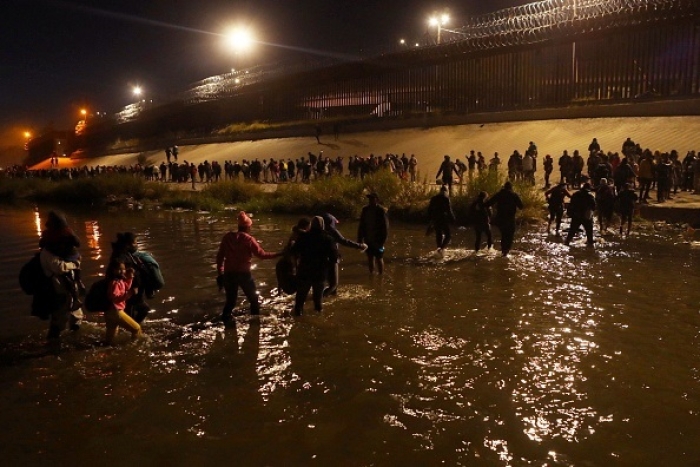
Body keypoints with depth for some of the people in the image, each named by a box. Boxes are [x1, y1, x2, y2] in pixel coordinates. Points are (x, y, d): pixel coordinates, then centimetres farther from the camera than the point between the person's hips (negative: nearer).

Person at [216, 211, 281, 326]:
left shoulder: (227, 237, 1)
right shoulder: (249, 239, -10)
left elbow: (220, 256, 4)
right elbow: (262, 254, -8)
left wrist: (220, 272, 13)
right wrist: (278, 254, 1)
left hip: (228, 274, 4)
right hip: (244, 274, -3)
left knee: (230, 300, 18)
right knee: (254, 300, 16)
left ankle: (226, 320, 13)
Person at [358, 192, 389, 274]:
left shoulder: (381, 210, -11)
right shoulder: (365, 210, 3)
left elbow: (385, 226, -12)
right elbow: (361, 225, 9)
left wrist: (383, 240, -16)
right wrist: (360, 239, 6)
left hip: (378, 240, -5)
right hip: (368, 239, 5)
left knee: (379, 258, 3)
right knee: (370, 258, 12)